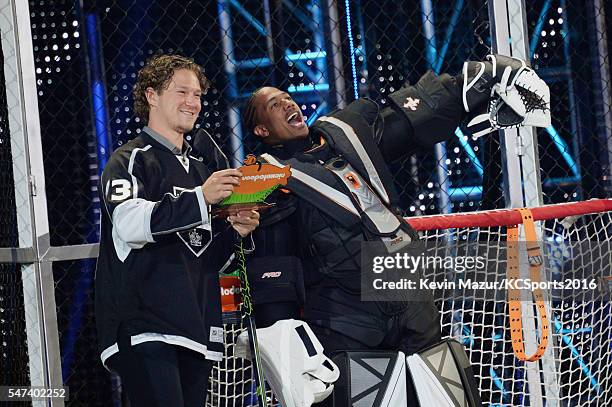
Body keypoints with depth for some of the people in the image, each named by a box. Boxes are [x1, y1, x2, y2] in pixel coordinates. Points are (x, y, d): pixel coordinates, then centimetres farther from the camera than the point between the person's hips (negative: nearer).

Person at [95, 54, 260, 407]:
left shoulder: (199, 169, 25)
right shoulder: (130, 160, 1)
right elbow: (129, 224, -19)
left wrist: (234, 233, 7)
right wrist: (200, 198, -24)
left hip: (198, 331, 8)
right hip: (146, 327, -8)